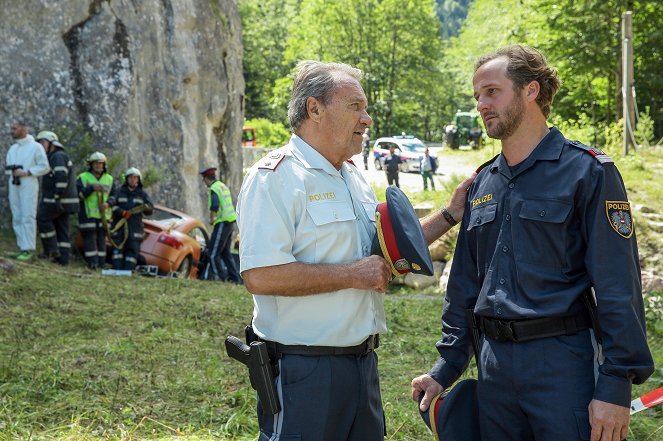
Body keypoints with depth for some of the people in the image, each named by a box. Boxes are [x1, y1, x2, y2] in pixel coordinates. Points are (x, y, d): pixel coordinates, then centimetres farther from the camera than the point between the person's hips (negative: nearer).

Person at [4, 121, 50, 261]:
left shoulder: (35, 147, -2)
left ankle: (28, 249, -12)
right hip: (13, 184, 7)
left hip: (28, 184, -7)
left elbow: (44, 167, -5)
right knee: (17, 217, 5)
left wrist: (26, 172, -14)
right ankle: (22, 247, 9)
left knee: (28, 217, -11)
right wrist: (12, 171, -4)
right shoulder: (12, 149, 18)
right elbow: (7, 167, 20)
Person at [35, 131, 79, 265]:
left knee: (42, 218, -2)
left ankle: (51, 249, -2)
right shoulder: (53, 158, 23)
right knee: (61, 228, 6)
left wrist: (56, 197, -24)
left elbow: (61, 177, -24)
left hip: (60, 199, -10)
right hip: (63, 201, 10)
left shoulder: (58, 156, -10)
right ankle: (63, 258, 4)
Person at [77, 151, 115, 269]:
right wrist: (91, 188, -19)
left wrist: (107, 204, -8)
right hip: (87, 214, -4)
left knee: (102, 239, 4)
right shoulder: (83, 178, 3)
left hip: (103, 215, 4)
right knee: (90, 239, -9)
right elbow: (78, 195, -8)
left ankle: (101, 264, 8)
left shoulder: (109, 179, 14)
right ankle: (92, 263, -10)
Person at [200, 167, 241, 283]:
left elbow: (214, 206, -27)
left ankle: (222, 276, -6)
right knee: (225, 252, 15)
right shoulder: (224, 186, 17)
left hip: (222, 224, -9)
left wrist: (212, 219, -13)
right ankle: (235, 277, 13)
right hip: (231, 222, 9)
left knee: (213, 252, -4)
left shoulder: (214, 189, -12)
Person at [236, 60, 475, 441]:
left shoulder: (354, 178, 14)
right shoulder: (275, 177, -14)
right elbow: (260, 276, -24)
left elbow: (384, 253, 24)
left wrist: (450, 215, 15)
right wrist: (353, 275, -19)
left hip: (363, 362, 9)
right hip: (304, 369, -8)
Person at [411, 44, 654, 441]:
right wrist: (446, 370, 15)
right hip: (494, 362, 6)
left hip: (563, 360, -6)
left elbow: (618, 288, -12)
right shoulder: (483, 185, 13)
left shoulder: (587, 171, -7)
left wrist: (616, 386, -17)